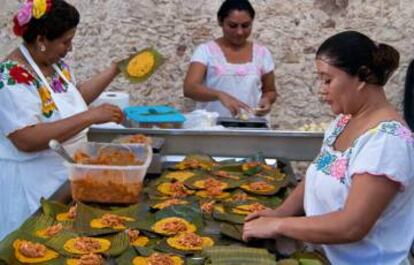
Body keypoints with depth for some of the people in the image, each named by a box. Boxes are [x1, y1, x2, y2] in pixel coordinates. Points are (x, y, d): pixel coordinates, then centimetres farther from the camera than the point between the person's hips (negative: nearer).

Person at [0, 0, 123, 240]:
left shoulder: (56, 63, 4)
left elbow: (76, 97, 22)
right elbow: (27, 140, -31)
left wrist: (115, 70, 14)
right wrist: (89, 117, -31)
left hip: (66, 175, 8)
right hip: (31, 185, -8)